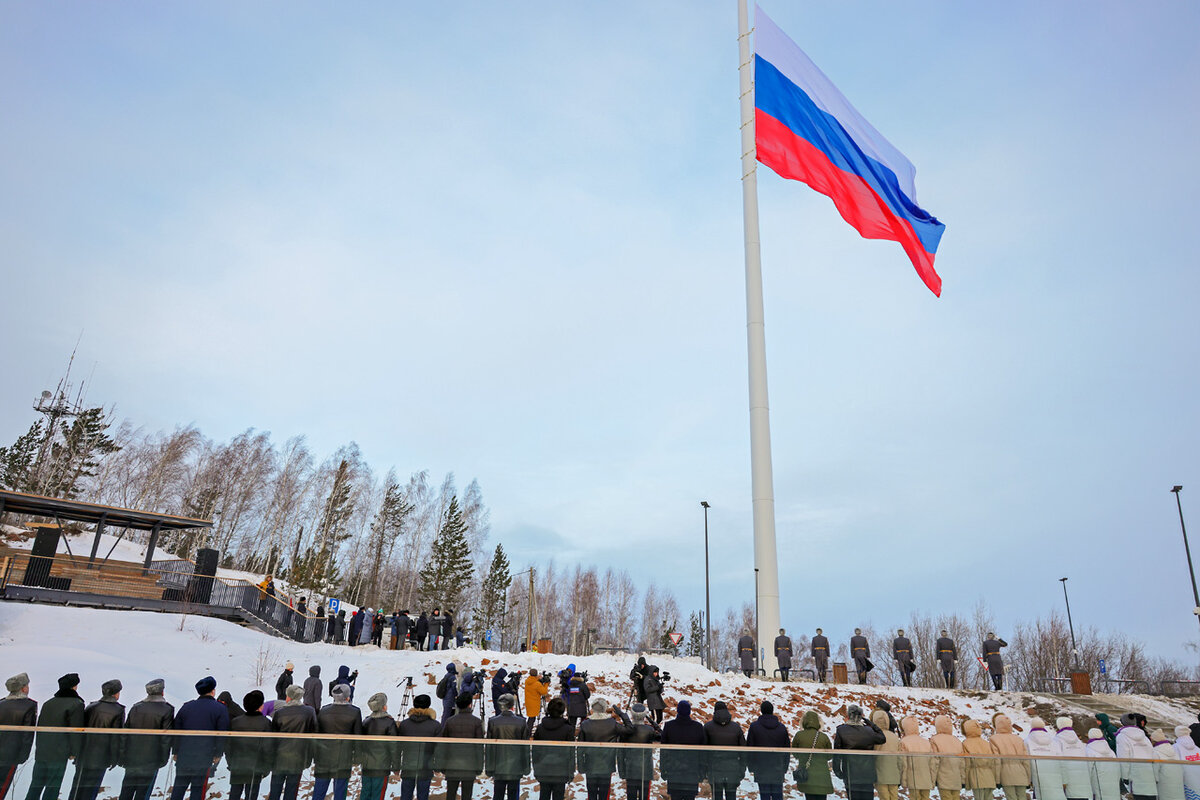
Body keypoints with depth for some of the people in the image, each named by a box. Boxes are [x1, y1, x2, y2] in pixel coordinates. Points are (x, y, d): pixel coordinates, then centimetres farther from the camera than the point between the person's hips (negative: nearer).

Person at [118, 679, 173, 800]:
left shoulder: (136, 707, 4)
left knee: (127, 788, 16)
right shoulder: (166, 710, -10)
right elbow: (166, 737, -10)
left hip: (132, 757, 4)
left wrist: (123, 756, 12)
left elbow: (125, 733, 7)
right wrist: (164, 758, -3)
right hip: (152, 759, -4)